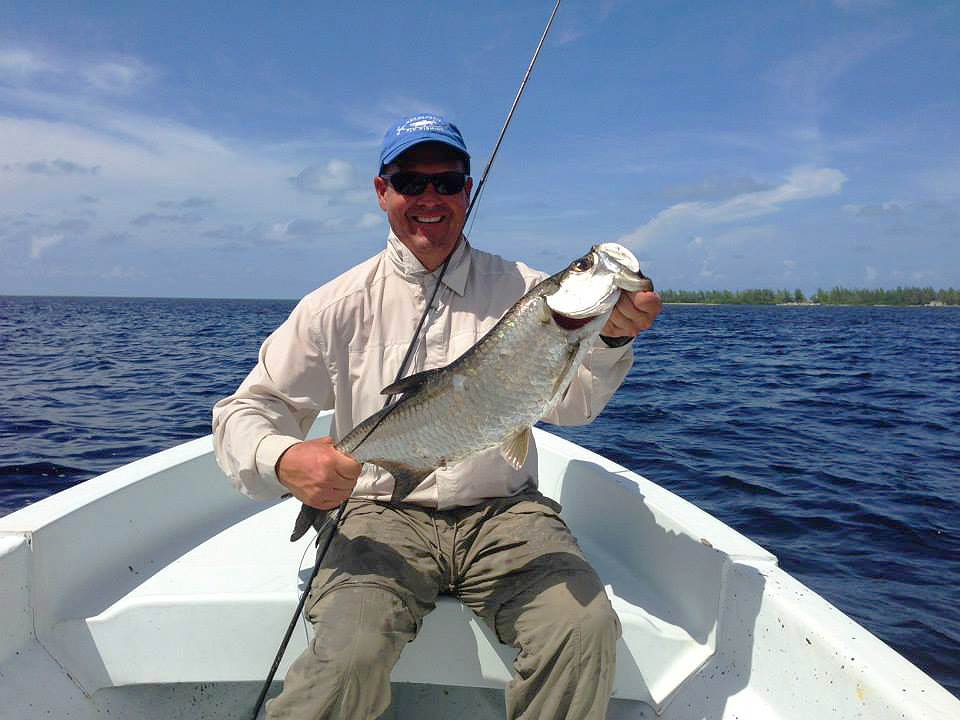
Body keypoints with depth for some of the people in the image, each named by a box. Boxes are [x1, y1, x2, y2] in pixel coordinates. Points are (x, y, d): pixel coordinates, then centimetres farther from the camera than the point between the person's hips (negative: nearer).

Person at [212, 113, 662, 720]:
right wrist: (283, 460, -20)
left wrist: (611, 338, -24)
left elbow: (572, 403, -3)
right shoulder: (341, 305, 3)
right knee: (349, 657, -27)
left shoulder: (524, 290, 7)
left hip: (505, 512, 2)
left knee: (586, 628, -24)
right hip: (384, 515, -1)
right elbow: (246, 411, 3)